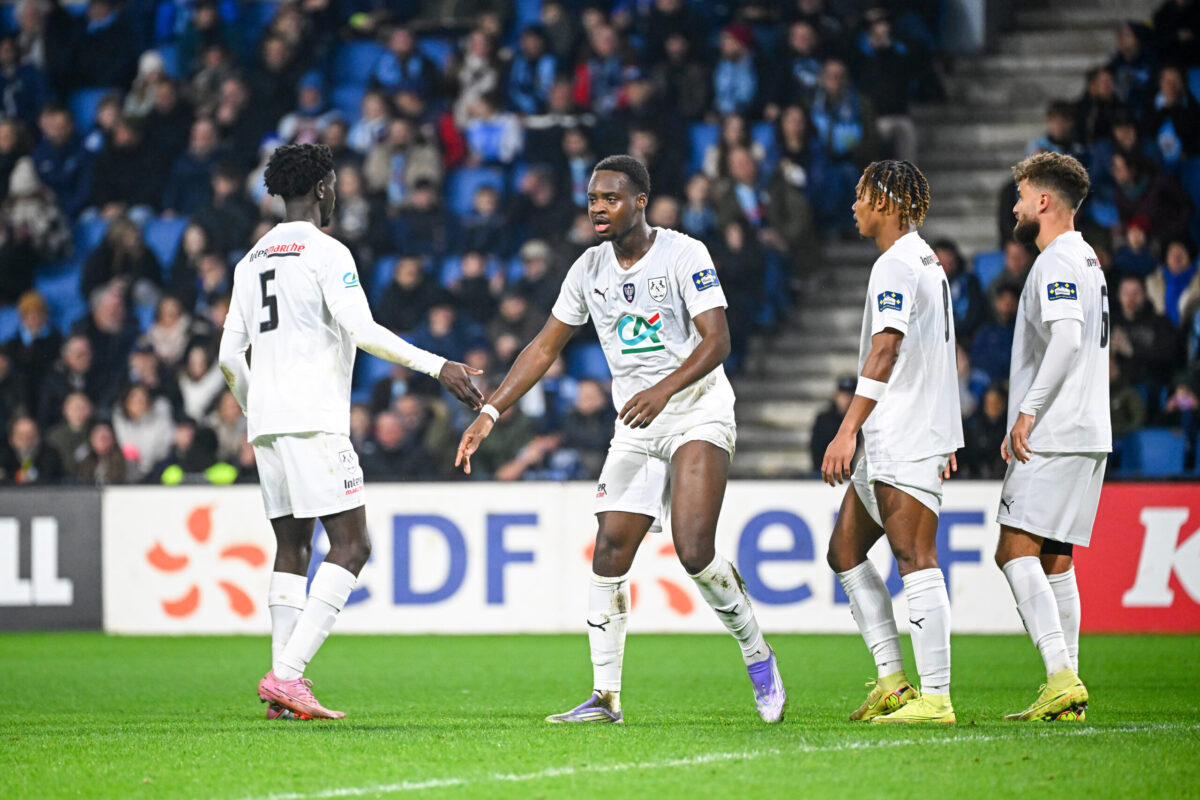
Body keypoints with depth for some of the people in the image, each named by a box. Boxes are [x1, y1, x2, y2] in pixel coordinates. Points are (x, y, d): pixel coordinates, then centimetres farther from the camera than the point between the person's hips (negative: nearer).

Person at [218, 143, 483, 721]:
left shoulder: (251, 260, 18)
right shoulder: (325, 252, -5)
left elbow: (230, 356, 19)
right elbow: (362, 331, -17)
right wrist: (437, 367, -15)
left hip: (267, 423, 8)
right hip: (314, 419, -8)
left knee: (292, 548, 11)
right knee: (351, 546, -9)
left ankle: (283, 681, 2)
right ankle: (288, 674, -20)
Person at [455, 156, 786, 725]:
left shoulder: (682, 254, -10)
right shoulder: (589, 269, 8)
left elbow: (716, 341, -16)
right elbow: (545, 346, 14)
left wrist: (663, 390, -31)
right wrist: (490, 412, 7)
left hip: (698, 413, -6)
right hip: (635, 427, 6)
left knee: (694, 551, -19)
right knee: (609, 553, -4)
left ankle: (758, 657, 3)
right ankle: (605, 696, 1)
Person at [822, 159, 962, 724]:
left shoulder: (896, 265, -12)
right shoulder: (928, 263, 20)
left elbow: (885, 350, -21)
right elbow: (935, 356, 25)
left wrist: (847, 431, -26)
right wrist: (947, 439, 28)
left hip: (906, 441, -10)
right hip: (891, 444, 10)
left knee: (915, 561, -11)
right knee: (845, 550, 12)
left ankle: (935, 696, -13)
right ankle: (892, 681, 10)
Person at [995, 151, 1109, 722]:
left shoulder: (1057, 262, -11)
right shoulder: (1086, 259, 21)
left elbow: (1067, 339, -25)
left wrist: (1028, 412, -22)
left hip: (1055, 437, -10)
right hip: (1087, 433, 10)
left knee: (1016, 551, -13)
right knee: (1054, 561, 11)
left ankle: (1062, 675, -24)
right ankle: (1067, 693, 9)